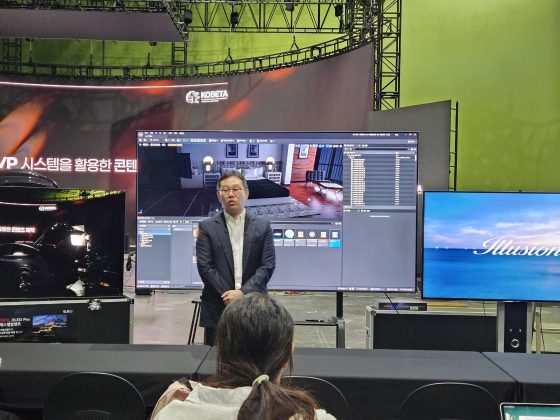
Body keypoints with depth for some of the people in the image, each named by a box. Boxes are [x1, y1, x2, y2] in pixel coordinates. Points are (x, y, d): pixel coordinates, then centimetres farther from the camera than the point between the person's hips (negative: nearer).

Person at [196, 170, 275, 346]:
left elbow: (268, 265, -1)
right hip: (217, 308, -1)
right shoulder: (207, 227, 3)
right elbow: (205, 267, -4)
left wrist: (243, 293, -13)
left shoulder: (262, 226, 6)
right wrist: (229, 295, -12)